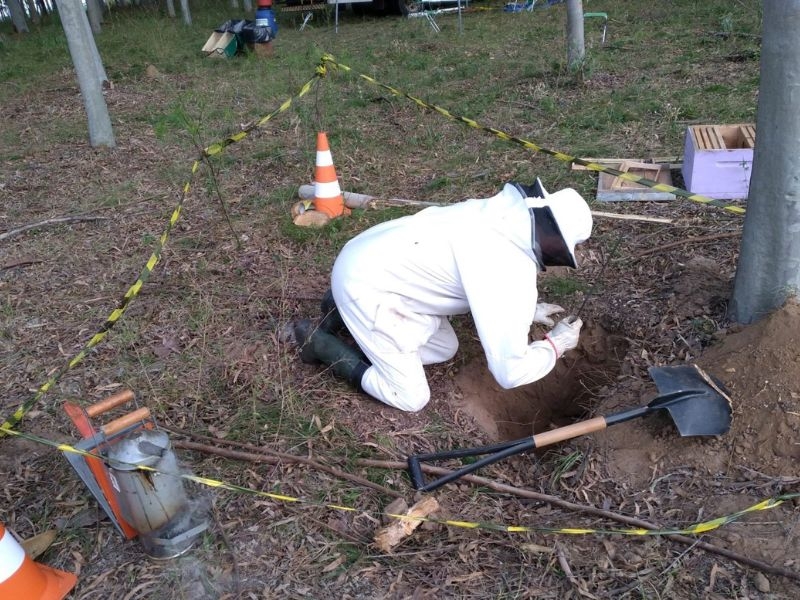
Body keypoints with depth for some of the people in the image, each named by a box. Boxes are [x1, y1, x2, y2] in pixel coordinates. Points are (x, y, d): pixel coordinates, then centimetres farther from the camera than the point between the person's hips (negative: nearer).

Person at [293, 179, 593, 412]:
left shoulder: (504, 212, 1)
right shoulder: (513, 275, -26)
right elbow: (509, 372, -23)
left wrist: (527, 310, 17)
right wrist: (556, 345, -6)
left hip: (379, 263, 9)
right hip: (364, 283, -9)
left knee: (444, 348, 19)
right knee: (411, 398, -1)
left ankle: (344, 310, 23)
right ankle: (318, 341, 9)